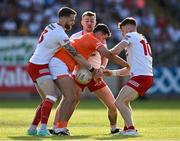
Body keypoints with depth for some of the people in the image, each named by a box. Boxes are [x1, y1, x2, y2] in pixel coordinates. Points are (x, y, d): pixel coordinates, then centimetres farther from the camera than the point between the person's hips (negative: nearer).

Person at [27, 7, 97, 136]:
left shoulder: (51, 27, 10)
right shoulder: (60, 34, -18)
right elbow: (76, 56, -17)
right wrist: (92, 69, -12)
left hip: (33, 66, 10)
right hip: (39, 67, -10)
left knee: (46, 99, 14)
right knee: (52, 96, -19)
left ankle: (32, 128, 15)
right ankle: (43, 128, -29)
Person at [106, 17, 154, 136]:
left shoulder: (131, 36, 2)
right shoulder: (142, 40, 30)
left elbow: (116, 51, -11)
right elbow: (130, 69, 30)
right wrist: (113, 73, 25)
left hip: (140, 77, -10)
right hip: (148, 77, 10)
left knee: (119, 102, -13)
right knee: (124, 101, 24)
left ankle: (131, 129, -21)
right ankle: (127, 128, 21)